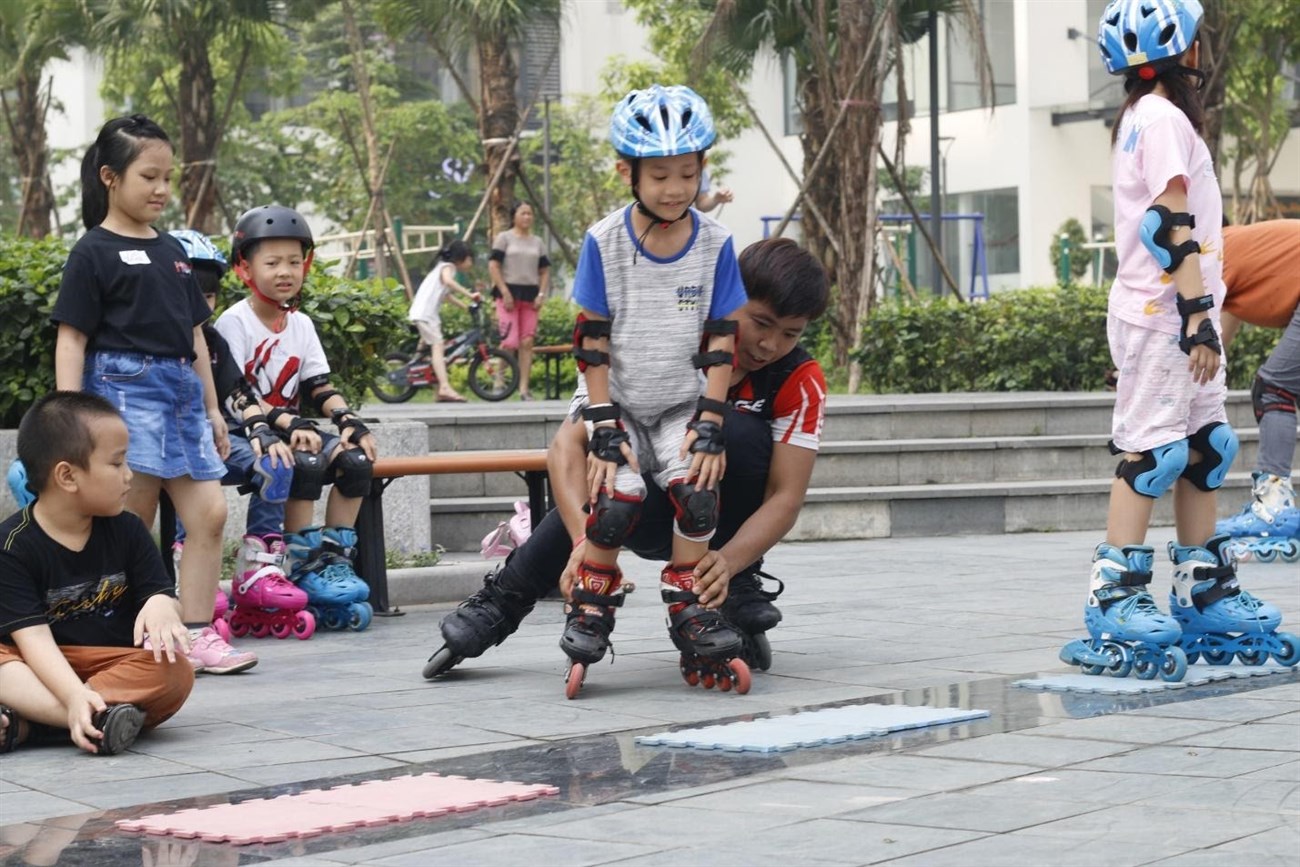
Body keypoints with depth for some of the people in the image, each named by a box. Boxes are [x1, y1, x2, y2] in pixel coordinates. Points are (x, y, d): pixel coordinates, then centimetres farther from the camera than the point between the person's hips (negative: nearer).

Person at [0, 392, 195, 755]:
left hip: (120, 667, 3)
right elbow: (32, 636, -18)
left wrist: (161, 605, -24)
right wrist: (75, 696, -36)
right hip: (46, 670, -3)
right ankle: (97, 720, -45)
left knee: (174, 671, -29)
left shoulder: (127, 531, 4)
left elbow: (162, 593, 4)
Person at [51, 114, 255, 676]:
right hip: (125, 387, -7)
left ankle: (198, 636, 4)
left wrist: (212, 407, 21)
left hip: (182, 391, 7)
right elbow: (71, 340, -6)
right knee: (132, 526, -4)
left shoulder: (173, 252, 17)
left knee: (210, 512, -1)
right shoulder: (93, 252, -2)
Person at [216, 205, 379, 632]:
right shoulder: (235, 322, -8)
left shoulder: (301, 324, 13)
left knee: (356, 458, -18)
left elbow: (321, 388, 10)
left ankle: (335, 559, -11)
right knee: (306, 464, -33)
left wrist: (348, 420, -10)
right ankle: (304, 567, -24)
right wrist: (288, 423, -28)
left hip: (293, 430, 7)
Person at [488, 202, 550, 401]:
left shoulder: (537, 242, 17)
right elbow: (493, 266, -4)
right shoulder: (504, 238, 3)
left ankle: (524, 388, 1)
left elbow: (545, 271, 18)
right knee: (510, 341, -13)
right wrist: (505, 292, -12)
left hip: (530, 295, 4)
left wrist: (541, 294, 3)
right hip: (509, 293, -4)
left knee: (527, 343, 0)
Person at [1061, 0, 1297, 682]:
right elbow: (1172, 224, -19)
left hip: (1177, 315, 10)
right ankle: (1114, 602, -11)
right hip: (1160, 315, -10)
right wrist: (1197, 313, -23)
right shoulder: (1163, 118, -11)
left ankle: (1204, 596, 16)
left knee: (1203, 448, 11)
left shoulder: (1144, 119, 20)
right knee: (1149, 452, -11)